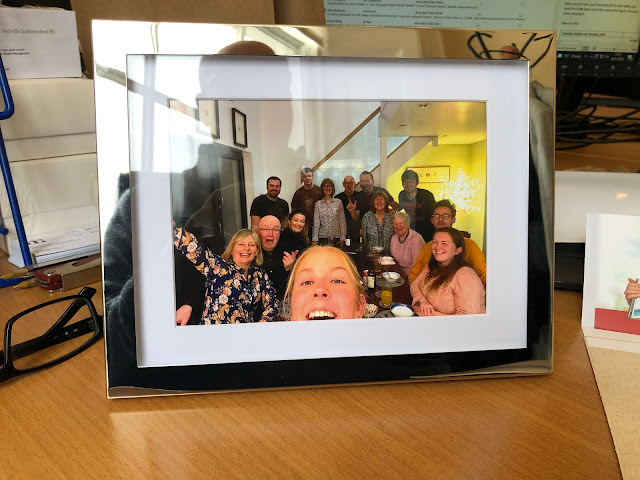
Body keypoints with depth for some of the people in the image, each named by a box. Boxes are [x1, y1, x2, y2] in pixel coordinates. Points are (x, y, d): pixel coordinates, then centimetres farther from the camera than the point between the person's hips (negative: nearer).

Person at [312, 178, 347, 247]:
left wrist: (342, 238, -1)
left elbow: (342, 221, 4)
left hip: (336, 238, 0)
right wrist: (315, 239, -4)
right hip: (323, 238, 0)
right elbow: (316, 222, 2)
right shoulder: (318, 204, 5)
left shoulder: (338, 202, 4)